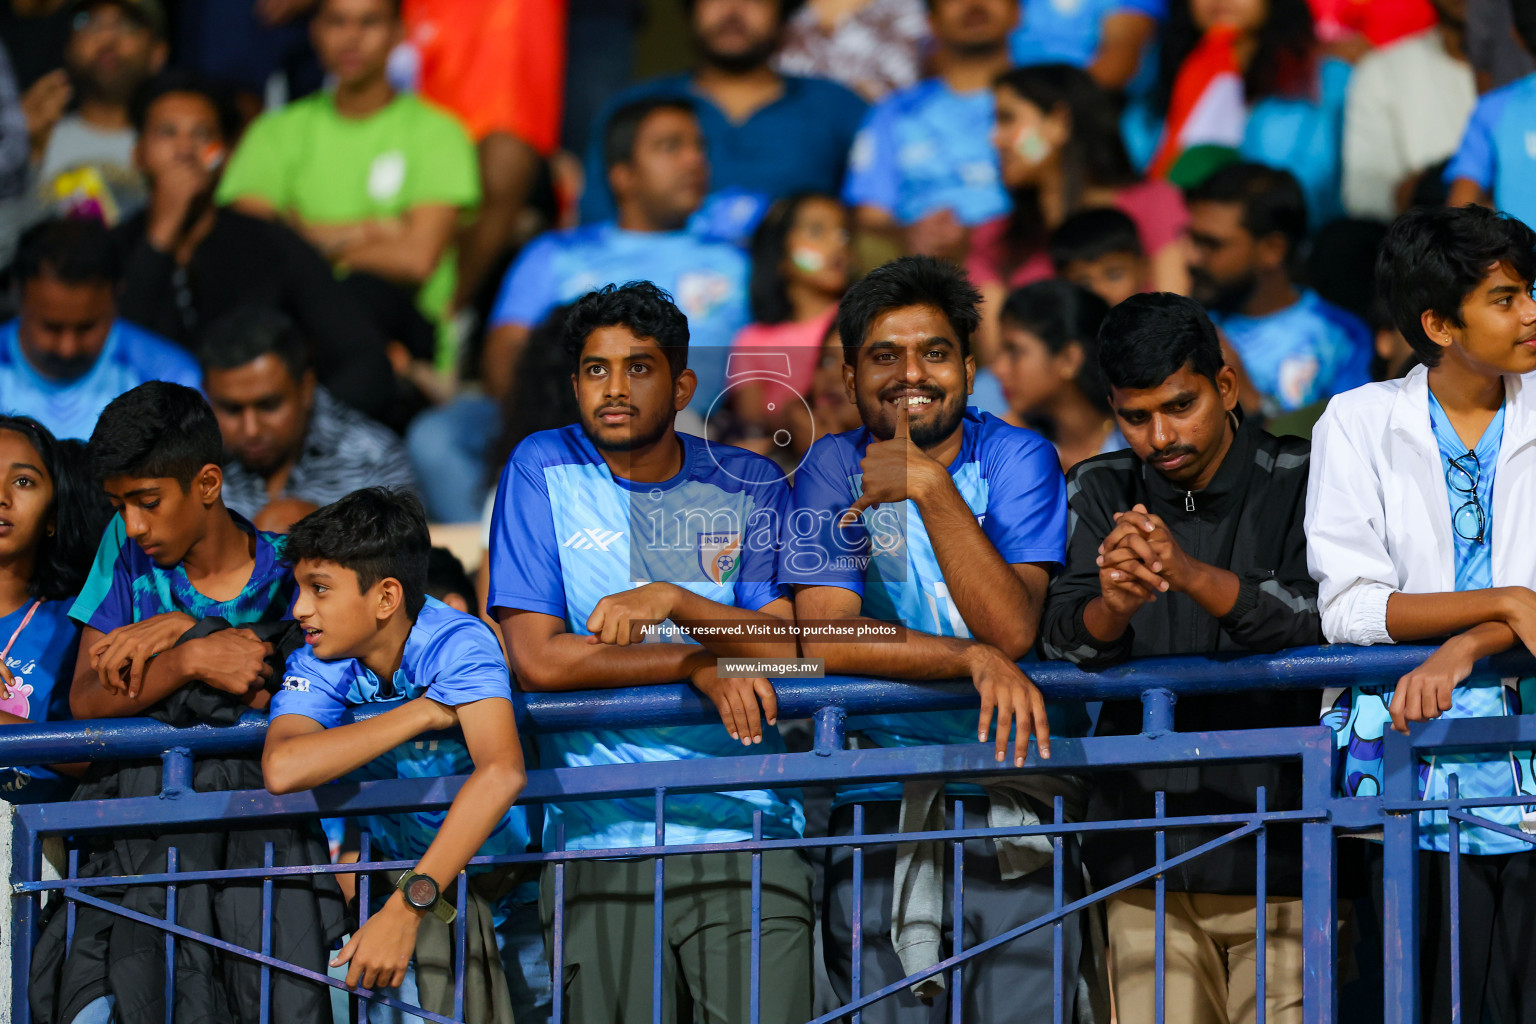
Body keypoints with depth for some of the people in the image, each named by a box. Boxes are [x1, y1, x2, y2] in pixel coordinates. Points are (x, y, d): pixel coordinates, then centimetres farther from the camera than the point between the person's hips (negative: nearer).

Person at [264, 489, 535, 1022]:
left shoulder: (458, 644, -20)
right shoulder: (317, 664, -11)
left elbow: (501, 772, -38)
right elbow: (282, 771, -31)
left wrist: (405, 907, -46)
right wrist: (425, 714, -29)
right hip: (389, 865, 3)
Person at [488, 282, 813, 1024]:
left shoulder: (750, 488, 9)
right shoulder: (544, 471, 5)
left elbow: (792, 653, -1)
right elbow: (537, 659, -3)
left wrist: (674, 601, -16)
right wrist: (701, 666, -8)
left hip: (747, 830, 1)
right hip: (599, 840, -1)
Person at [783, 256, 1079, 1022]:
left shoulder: (1015, 459, 2)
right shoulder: (834, 470, 4)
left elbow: (1013, 628, -12)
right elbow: (825, 637, -9)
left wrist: (929, 488, -19)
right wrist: (975, 660, -19)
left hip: (1015, 784, 0)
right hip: (879, 801, 0)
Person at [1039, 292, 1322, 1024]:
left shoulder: (1297, 483, 0)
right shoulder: (1099, 492, 9)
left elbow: (1324, 623, -14)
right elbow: (1060, 638, -3)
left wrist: (1191, 574, -30)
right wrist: (1111, 605, -28)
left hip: (1283, 852, -3)